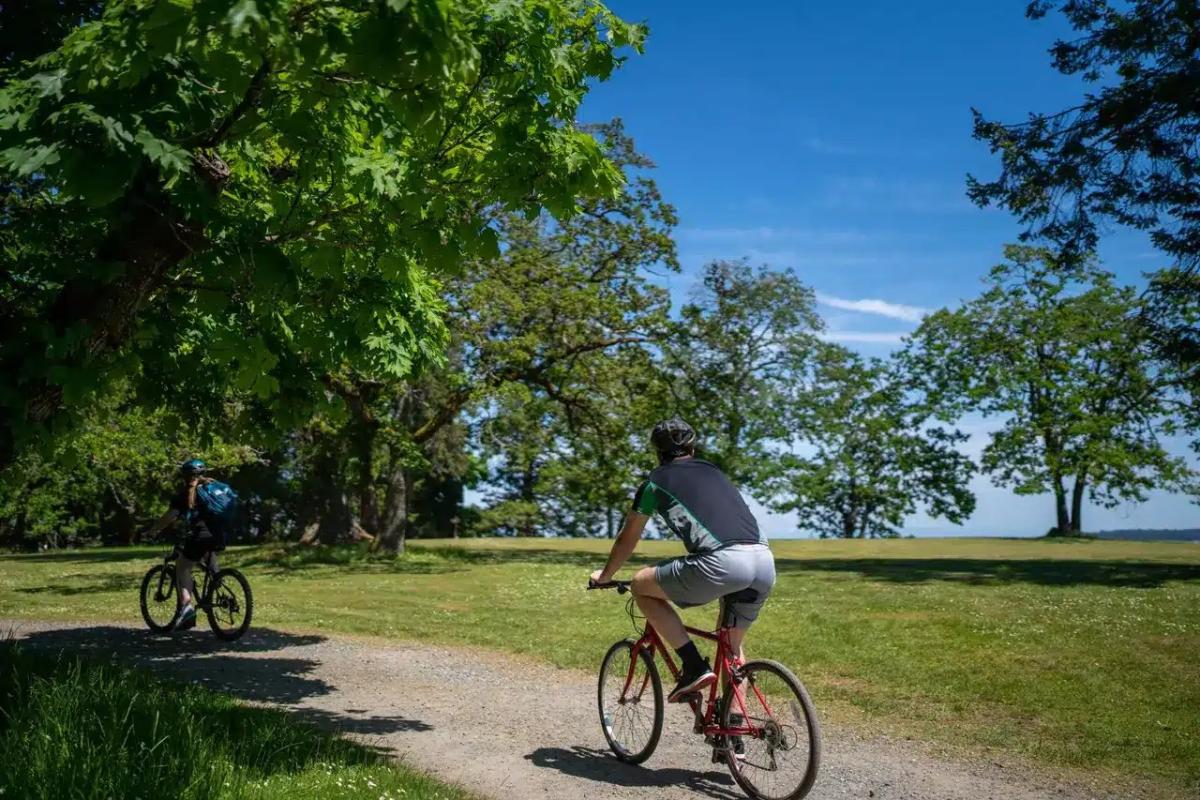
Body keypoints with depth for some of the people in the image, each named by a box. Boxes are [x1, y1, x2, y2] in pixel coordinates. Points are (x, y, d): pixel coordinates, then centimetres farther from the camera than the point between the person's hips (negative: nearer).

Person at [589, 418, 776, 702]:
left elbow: (628, 539, 26)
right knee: (732, 644, 26)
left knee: (642, 585, 13)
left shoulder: (656, 481, 16)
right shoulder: (714, 472, 31)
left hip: (722, 562, -6)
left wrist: (604, 576, 44)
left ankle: (694, 667, 8)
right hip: (765, 562, 6)